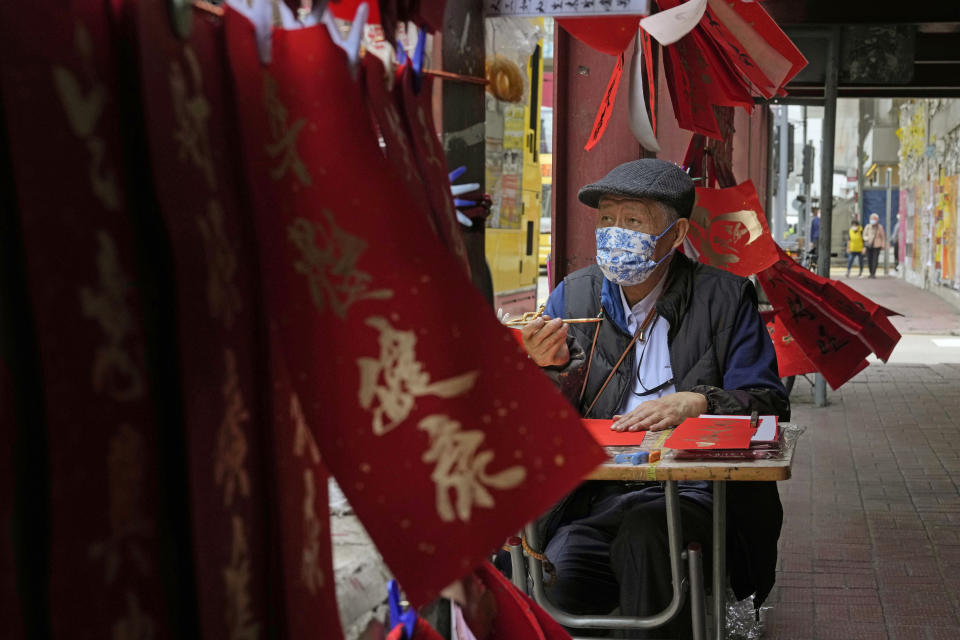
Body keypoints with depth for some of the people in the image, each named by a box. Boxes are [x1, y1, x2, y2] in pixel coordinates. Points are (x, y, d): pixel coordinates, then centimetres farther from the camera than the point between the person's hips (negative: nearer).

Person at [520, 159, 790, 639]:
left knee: (645, 533, -36)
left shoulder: (724, 298, 7)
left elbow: (768, 404, 2)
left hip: (694, 490, -1)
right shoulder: (572, 295, 14)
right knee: (557, 585, -29)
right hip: (595, 498, 2)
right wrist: (552, 368, -9)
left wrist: (696, 403, -16)